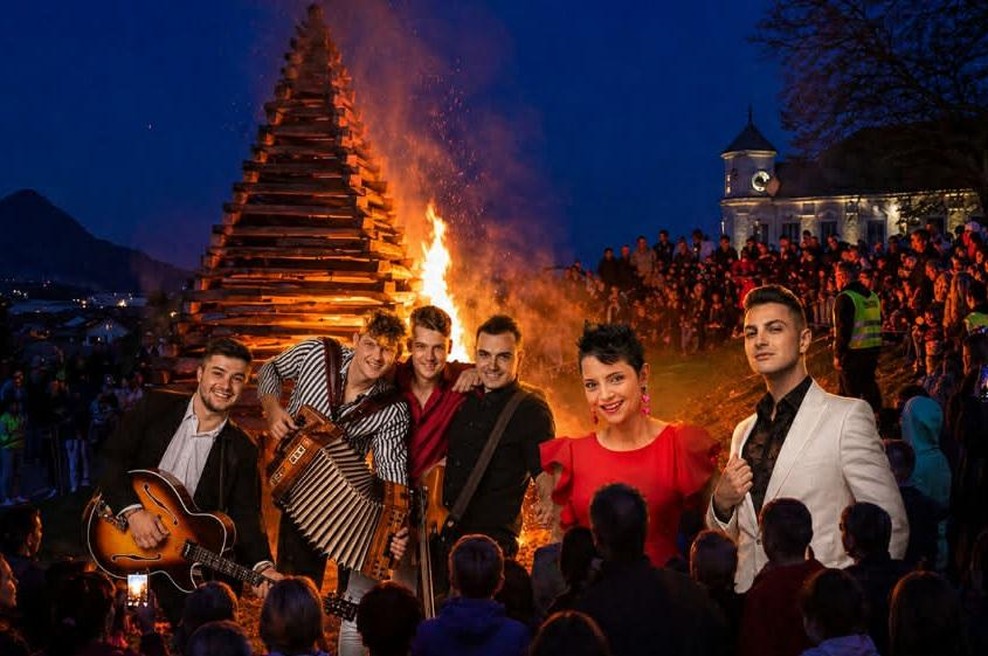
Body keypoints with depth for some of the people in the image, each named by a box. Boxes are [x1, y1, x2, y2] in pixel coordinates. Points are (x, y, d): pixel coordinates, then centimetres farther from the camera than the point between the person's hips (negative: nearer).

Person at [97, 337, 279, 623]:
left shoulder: (242, 450, 6)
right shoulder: (157, 407, 4)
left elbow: (245, 517, -1)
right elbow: (111, 458, -2)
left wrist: (262, 566, -20)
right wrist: (133, 511, -18)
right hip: (124, 537, -1)